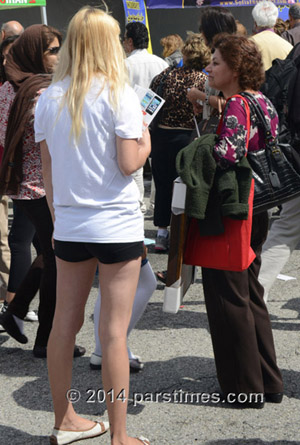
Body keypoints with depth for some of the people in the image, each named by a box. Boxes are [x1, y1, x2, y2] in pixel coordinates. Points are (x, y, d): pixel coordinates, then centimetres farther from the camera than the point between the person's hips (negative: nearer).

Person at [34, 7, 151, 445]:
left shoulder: (49, 98, 5)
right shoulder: (118, 94, -9)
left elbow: (47, 167, 9)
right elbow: (129, 163, -14)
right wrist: (145, 141, 6)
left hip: (69, 225, 5)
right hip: (117, 225, -5)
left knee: (65, 323, 13)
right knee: (114, 331, -1)